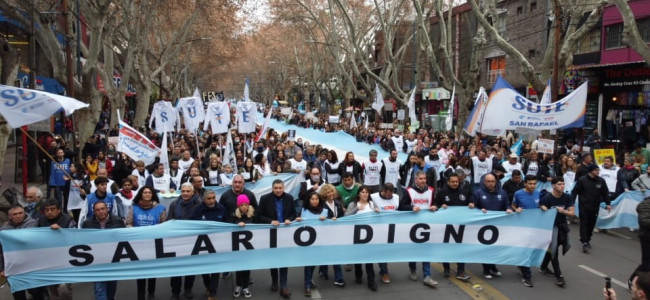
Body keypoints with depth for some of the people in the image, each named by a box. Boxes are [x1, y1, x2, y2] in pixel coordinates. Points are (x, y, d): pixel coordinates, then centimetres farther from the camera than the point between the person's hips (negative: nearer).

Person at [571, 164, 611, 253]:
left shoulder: (601, 181, 2)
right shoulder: (582, 180, -8)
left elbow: (605, 193, 9)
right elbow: (575, 191, -5)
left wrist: (608, 204, 5)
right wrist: (571, 202, -10)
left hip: (595, 207, 3)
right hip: (583, 206, -3)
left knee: (591, 224, 8)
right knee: (584, 223, -6)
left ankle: (587, 240, 24)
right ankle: (584, 242, -8)